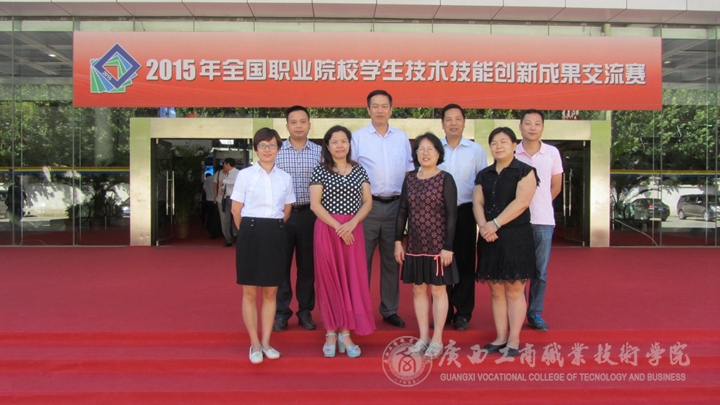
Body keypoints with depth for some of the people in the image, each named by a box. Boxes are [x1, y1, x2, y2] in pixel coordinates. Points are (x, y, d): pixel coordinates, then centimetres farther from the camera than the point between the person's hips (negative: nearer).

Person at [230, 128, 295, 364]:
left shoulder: (285, 178, 6)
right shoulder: (245, 175, -1)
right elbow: (236, 209, 2)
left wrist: (273, 227, 10)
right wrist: (249, 230, 7)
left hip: (275, 235, 3)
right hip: (251, 233, -2)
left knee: (271, 292, 7)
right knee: (250, 292, 3)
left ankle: (266, 342, 18)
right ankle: (254, 344, 13)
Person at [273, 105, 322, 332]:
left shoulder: (319, 152, 5)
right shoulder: (276, 151, 3)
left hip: (309, 214, 1)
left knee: (307, 264, 8)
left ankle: (306, 311, 20)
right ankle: (281, 312, 16)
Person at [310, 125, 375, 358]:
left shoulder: (359, 170, 10)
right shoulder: (320, 171, 1)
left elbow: (367, 201, 6)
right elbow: (314, 204, -6)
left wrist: (352, 223, -11)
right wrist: (337, 226, -14)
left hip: (353, 230, 2)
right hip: (327, 229, -2)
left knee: (352, 279, 1)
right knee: (329, 279, 0)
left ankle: (346, 333, 8)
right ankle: (331, 333, 9)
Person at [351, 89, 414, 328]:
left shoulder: (401, 138, 10)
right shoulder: (358, 137, 2)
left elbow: (409, 171, 15)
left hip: (395, 205, 3)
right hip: (368, 205, -3)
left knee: (392, 260, 10)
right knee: (362, 259, 0)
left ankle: (390, 310, 20)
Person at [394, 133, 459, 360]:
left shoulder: (445, 179, -5)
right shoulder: (409, 180, 7)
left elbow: (451, 214, -9)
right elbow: (402, 212, 10)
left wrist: (448, 246, -13)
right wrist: (398, 241, 5)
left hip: (437, 245, -4)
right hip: (415, 246, 5)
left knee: (438, 290, 5)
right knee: (418, 290, 10)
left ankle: (437, 340, 15)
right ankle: (423, 338, 21)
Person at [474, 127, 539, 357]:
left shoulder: (525, 172, -1)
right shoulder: (484, 175, 14)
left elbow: (521, 202, -13)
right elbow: (477, 202, 4)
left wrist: (495, 223, -19)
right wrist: (484, 226, -14)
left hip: (515, 237, -5)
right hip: (490, 239, 5)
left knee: (514, 290, -1)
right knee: (496, 291, 8)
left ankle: (514, 341, 7)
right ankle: (500, 338, 16)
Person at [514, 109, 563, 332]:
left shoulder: (552, 153, 3)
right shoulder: (511, 154, 0)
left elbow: (556, 186, 12)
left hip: (544, 220, 1)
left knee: (540, 270, 6)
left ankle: (535, 313, 17)